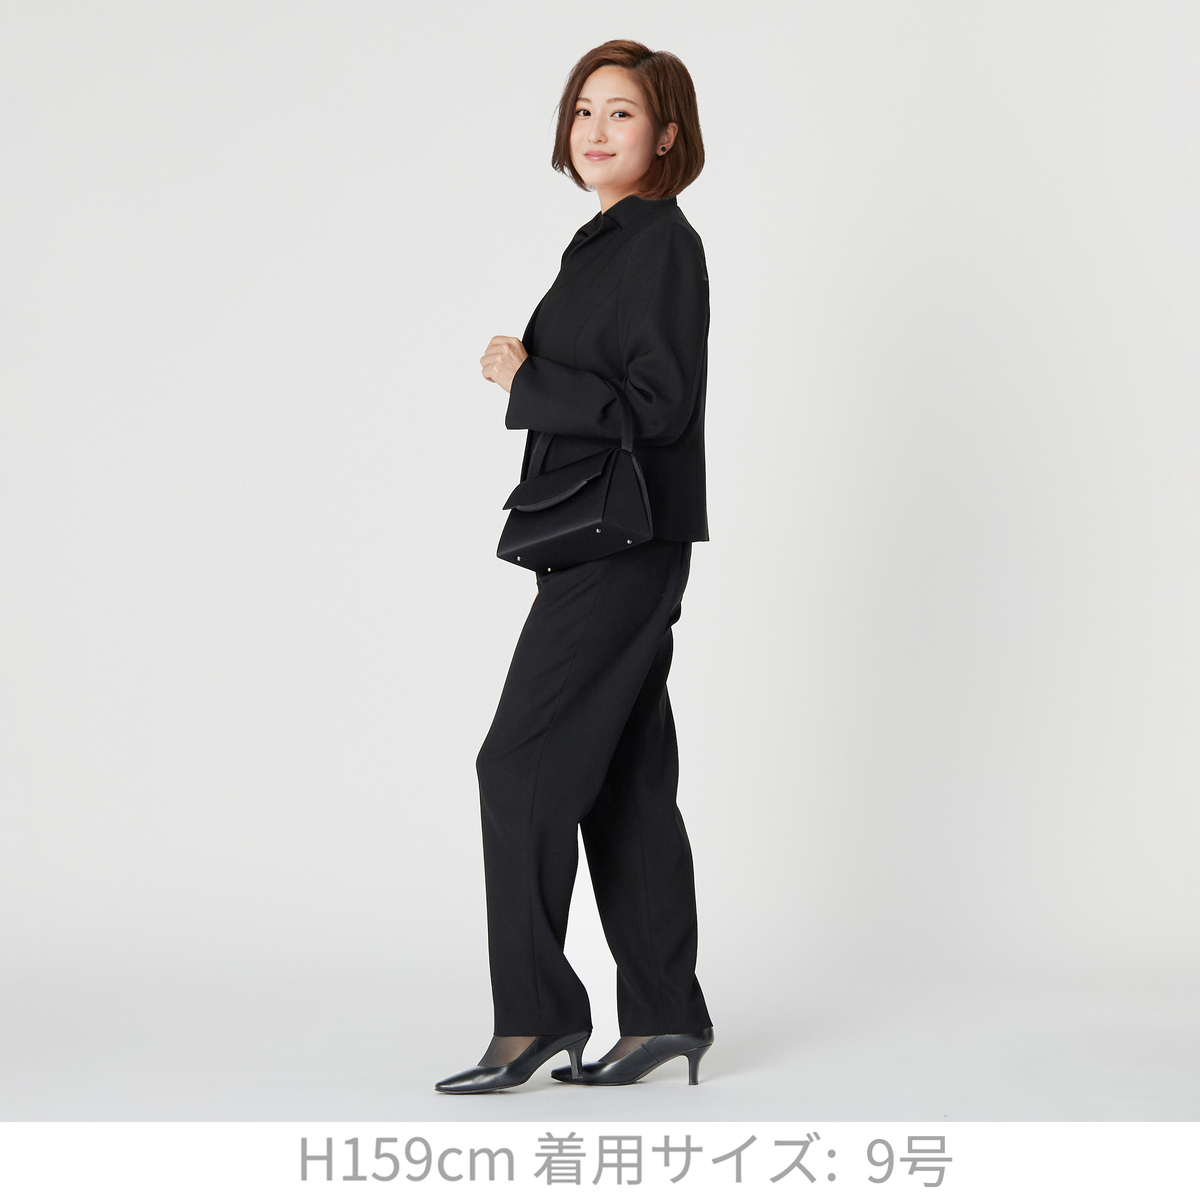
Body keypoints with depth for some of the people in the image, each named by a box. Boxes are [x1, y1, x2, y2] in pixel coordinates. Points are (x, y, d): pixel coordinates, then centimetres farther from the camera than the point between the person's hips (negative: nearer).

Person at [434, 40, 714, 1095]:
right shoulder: (612, 240, 18)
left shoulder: (661, 241, -12)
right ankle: (665, 1017, 17)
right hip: (607, 549, 10)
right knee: (621, 777, 11)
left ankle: (536, 1016, -3)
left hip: (623, 548, -10)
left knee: (522, 761, -10)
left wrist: (526, 379, -15)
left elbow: (659, 405, -20)